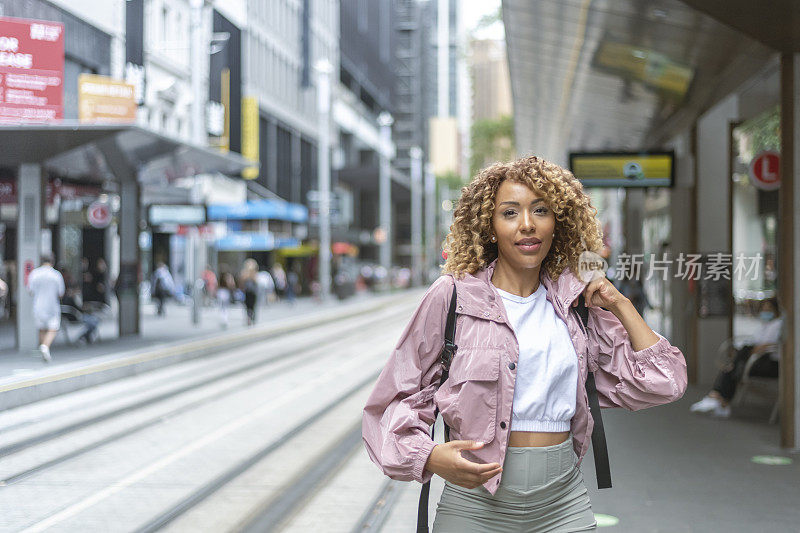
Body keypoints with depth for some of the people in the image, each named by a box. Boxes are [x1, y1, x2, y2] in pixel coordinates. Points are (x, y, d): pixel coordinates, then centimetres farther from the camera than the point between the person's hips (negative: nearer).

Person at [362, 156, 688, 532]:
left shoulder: (576, 304, 6)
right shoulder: (453, 296, -3)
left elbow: (662, 383, 9)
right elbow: (398, 396, 0)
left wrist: (621, 305, 4)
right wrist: (428, 456, -17)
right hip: (476, 501, -2)